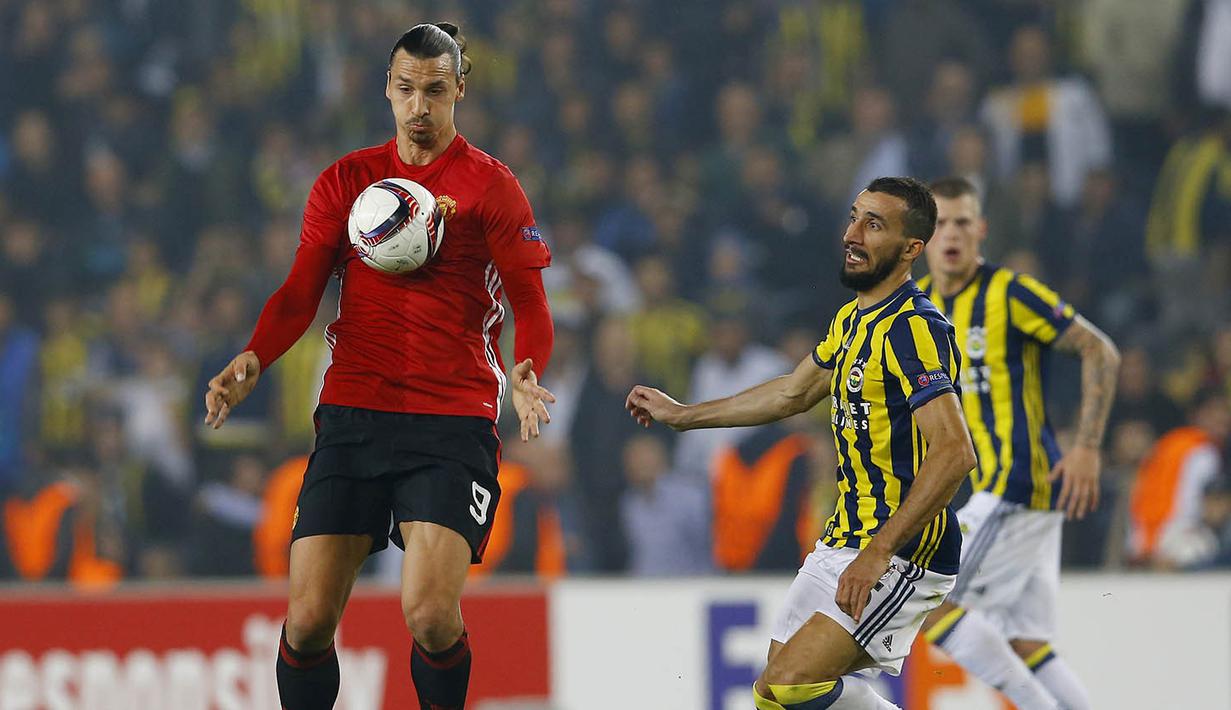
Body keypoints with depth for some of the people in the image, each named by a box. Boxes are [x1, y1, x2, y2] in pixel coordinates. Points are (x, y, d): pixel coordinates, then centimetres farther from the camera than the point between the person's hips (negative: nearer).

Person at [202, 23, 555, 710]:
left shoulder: (490, 185, 3)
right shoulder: (344, 181, 12)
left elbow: (530, 301, 1)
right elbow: (301, 291, 9)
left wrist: (527, 374, -20)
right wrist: (254, 359, -10)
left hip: (454, 420, -3)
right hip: (354, 414, 3)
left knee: (430, 613, -20)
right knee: (309, 619, -6)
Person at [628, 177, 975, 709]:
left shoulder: (914, 330, -18)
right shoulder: (852, 319, 12)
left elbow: (954, 451, -28)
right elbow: (795, 392, 29)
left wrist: (878, 554, -30)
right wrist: (682, 415, 36)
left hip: (904, 548, -10)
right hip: (845, 540, 10)